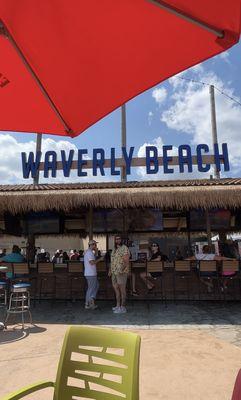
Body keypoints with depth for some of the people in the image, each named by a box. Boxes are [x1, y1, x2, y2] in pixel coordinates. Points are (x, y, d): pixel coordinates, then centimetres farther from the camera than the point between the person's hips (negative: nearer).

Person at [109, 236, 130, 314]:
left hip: (122, 272, -8)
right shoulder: (114, 249, 15)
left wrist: (122, 269, -28)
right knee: (116, 289, 14)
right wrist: (110, 270, 17)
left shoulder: (124, 248, -12)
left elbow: (126, 261, -17)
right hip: (114, 272, 8)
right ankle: (118, 306, 25)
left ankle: (123, 307, 7)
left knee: (122, 289, -1)